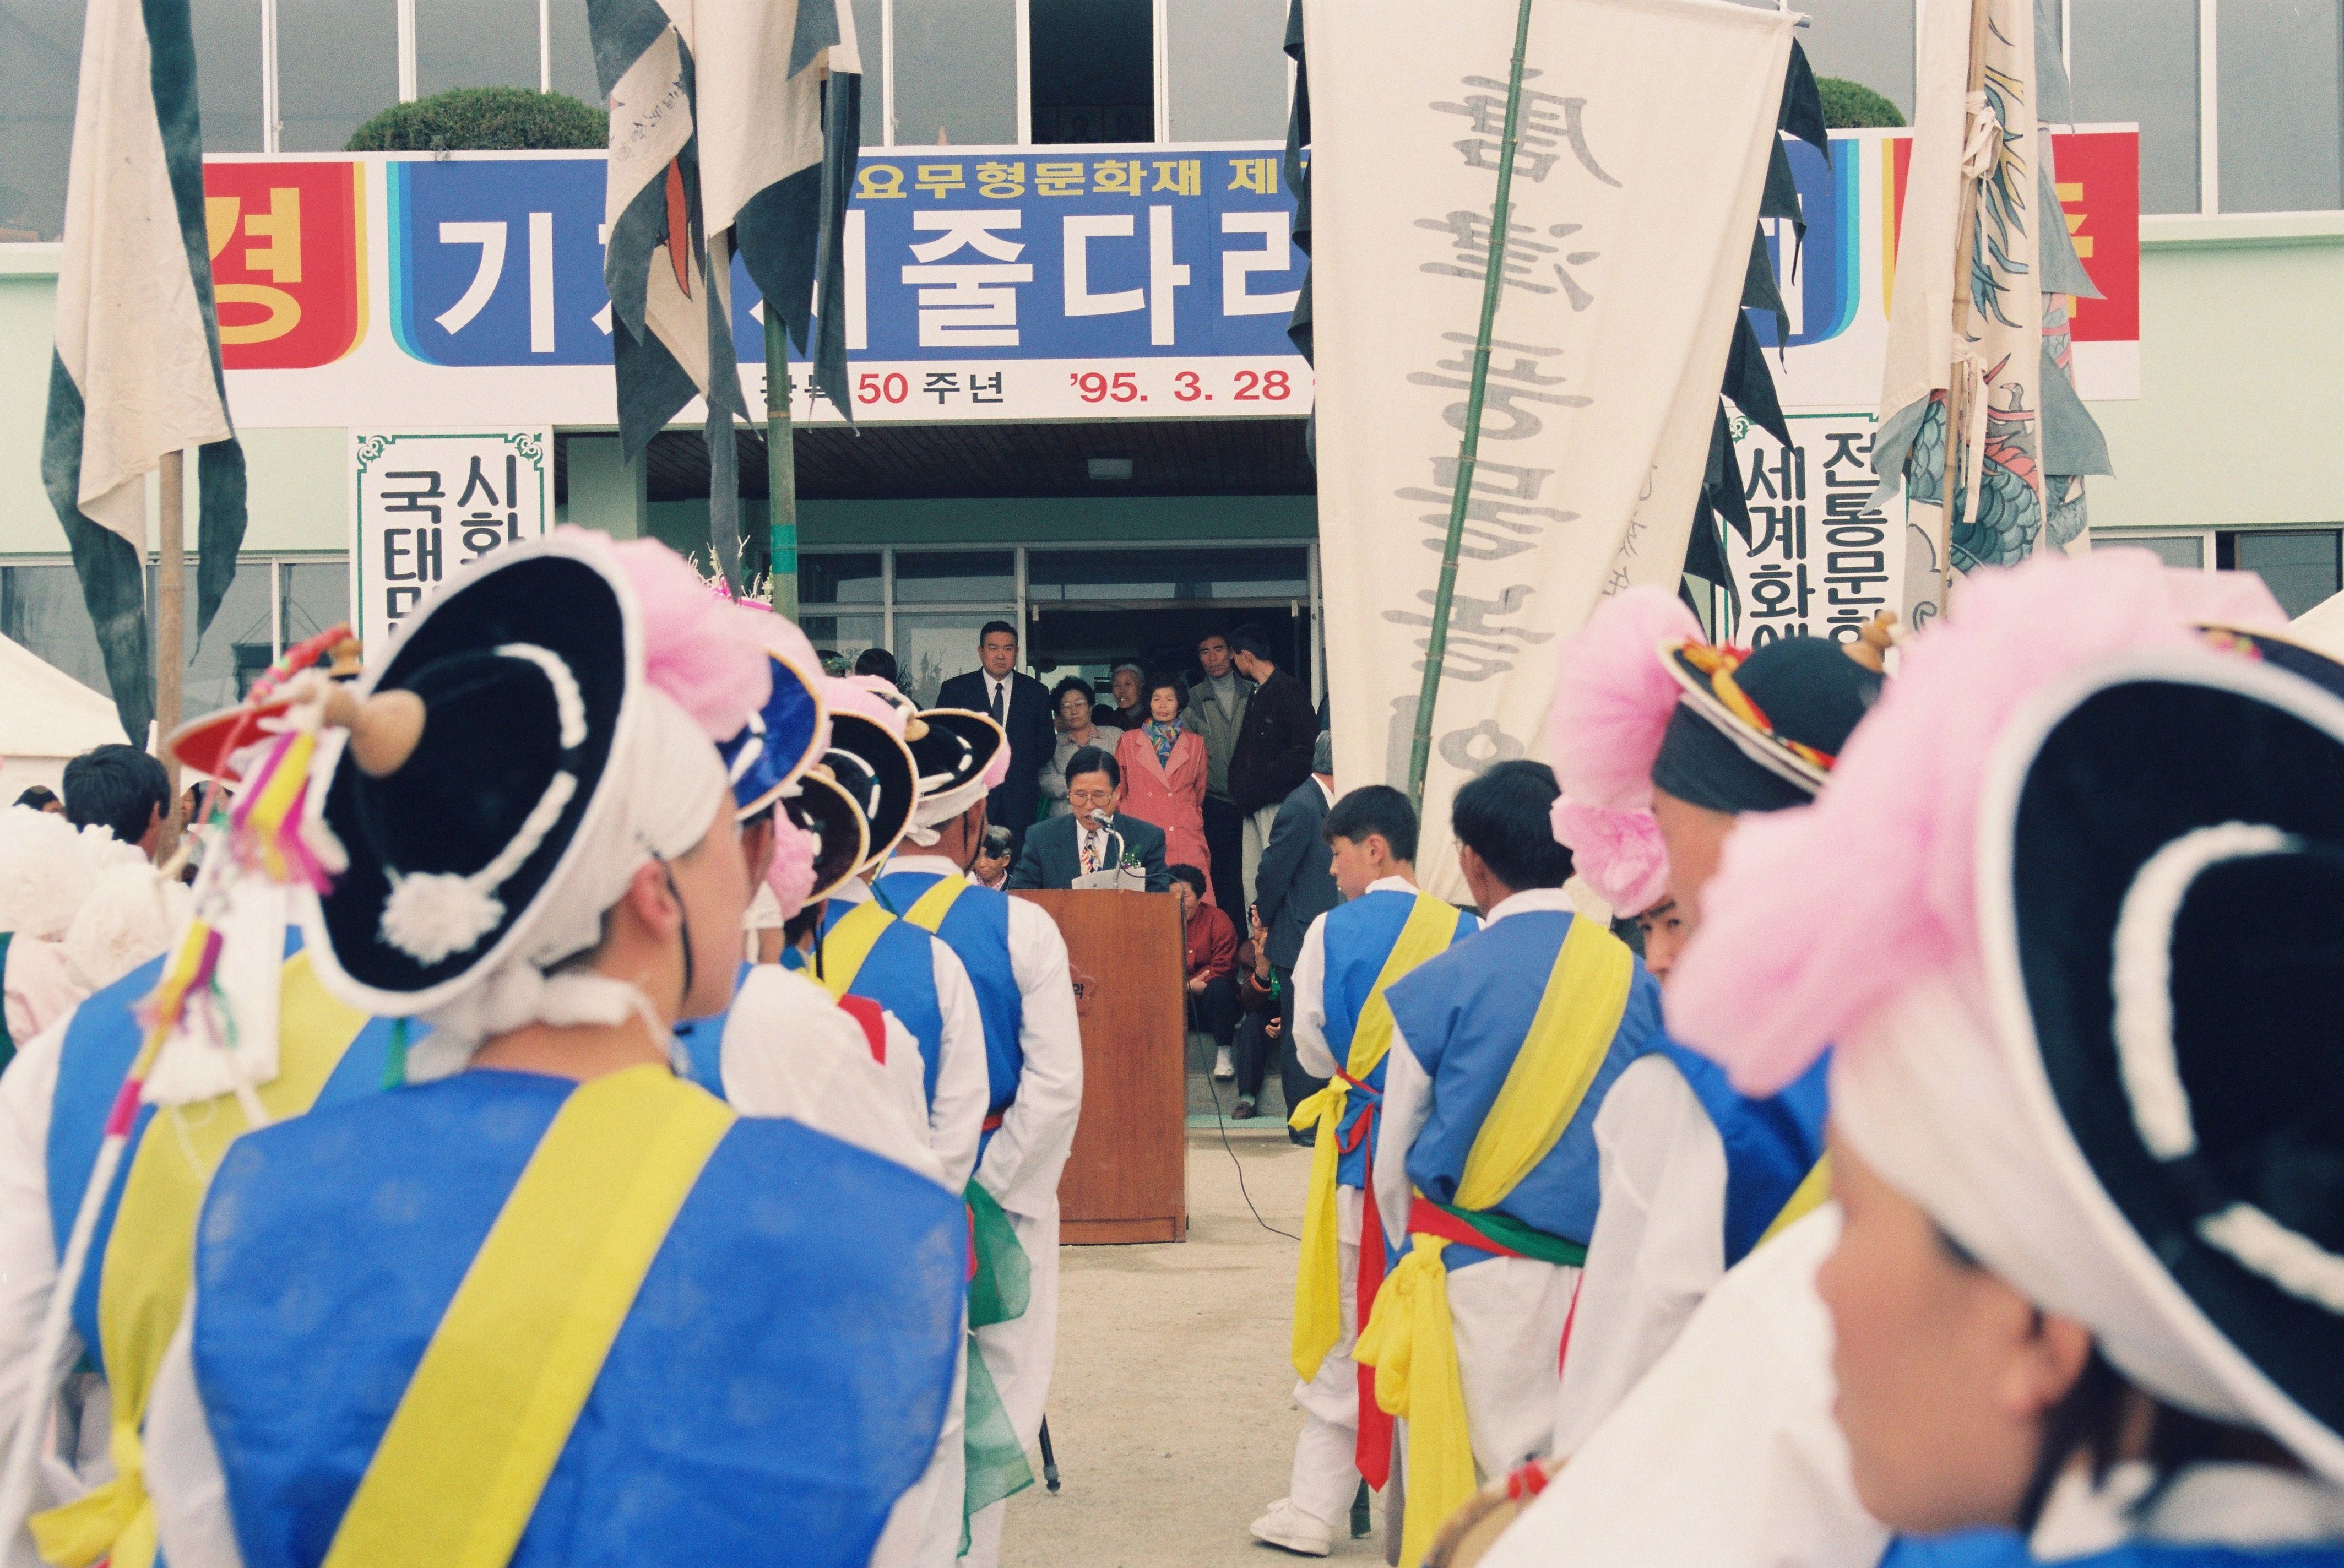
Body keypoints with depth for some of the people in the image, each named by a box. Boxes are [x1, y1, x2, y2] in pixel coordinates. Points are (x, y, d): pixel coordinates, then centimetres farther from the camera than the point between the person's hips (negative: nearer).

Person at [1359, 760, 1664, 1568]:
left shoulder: (1440, 984, -6)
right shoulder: (1634, 980, 1)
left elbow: (1395, 1162, 2)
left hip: (1476, 1282, -2)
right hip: (1603, 1280, 3)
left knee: (1467, 1501, 6)